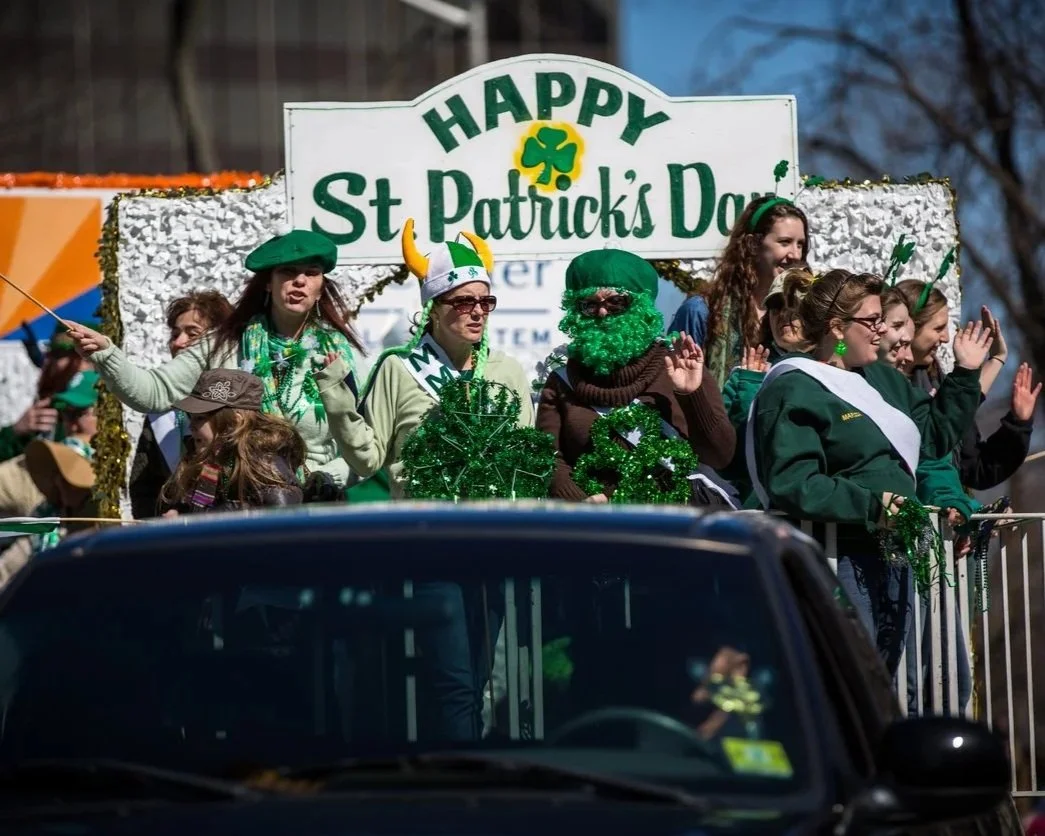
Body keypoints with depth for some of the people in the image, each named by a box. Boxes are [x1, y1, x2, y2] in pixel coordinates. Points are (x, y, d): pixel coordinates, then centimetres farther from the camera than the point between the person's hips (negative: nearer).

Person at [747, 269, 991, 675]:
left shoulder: (880, 378, 17)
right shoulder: (793, 392, -11)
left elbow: (934, 433, 29)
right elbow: (792, 486, -21)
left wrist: (966, 374, 23)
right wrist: (871, 505, -24)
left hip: (892, 557, 9)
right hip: (841, 561, -9)